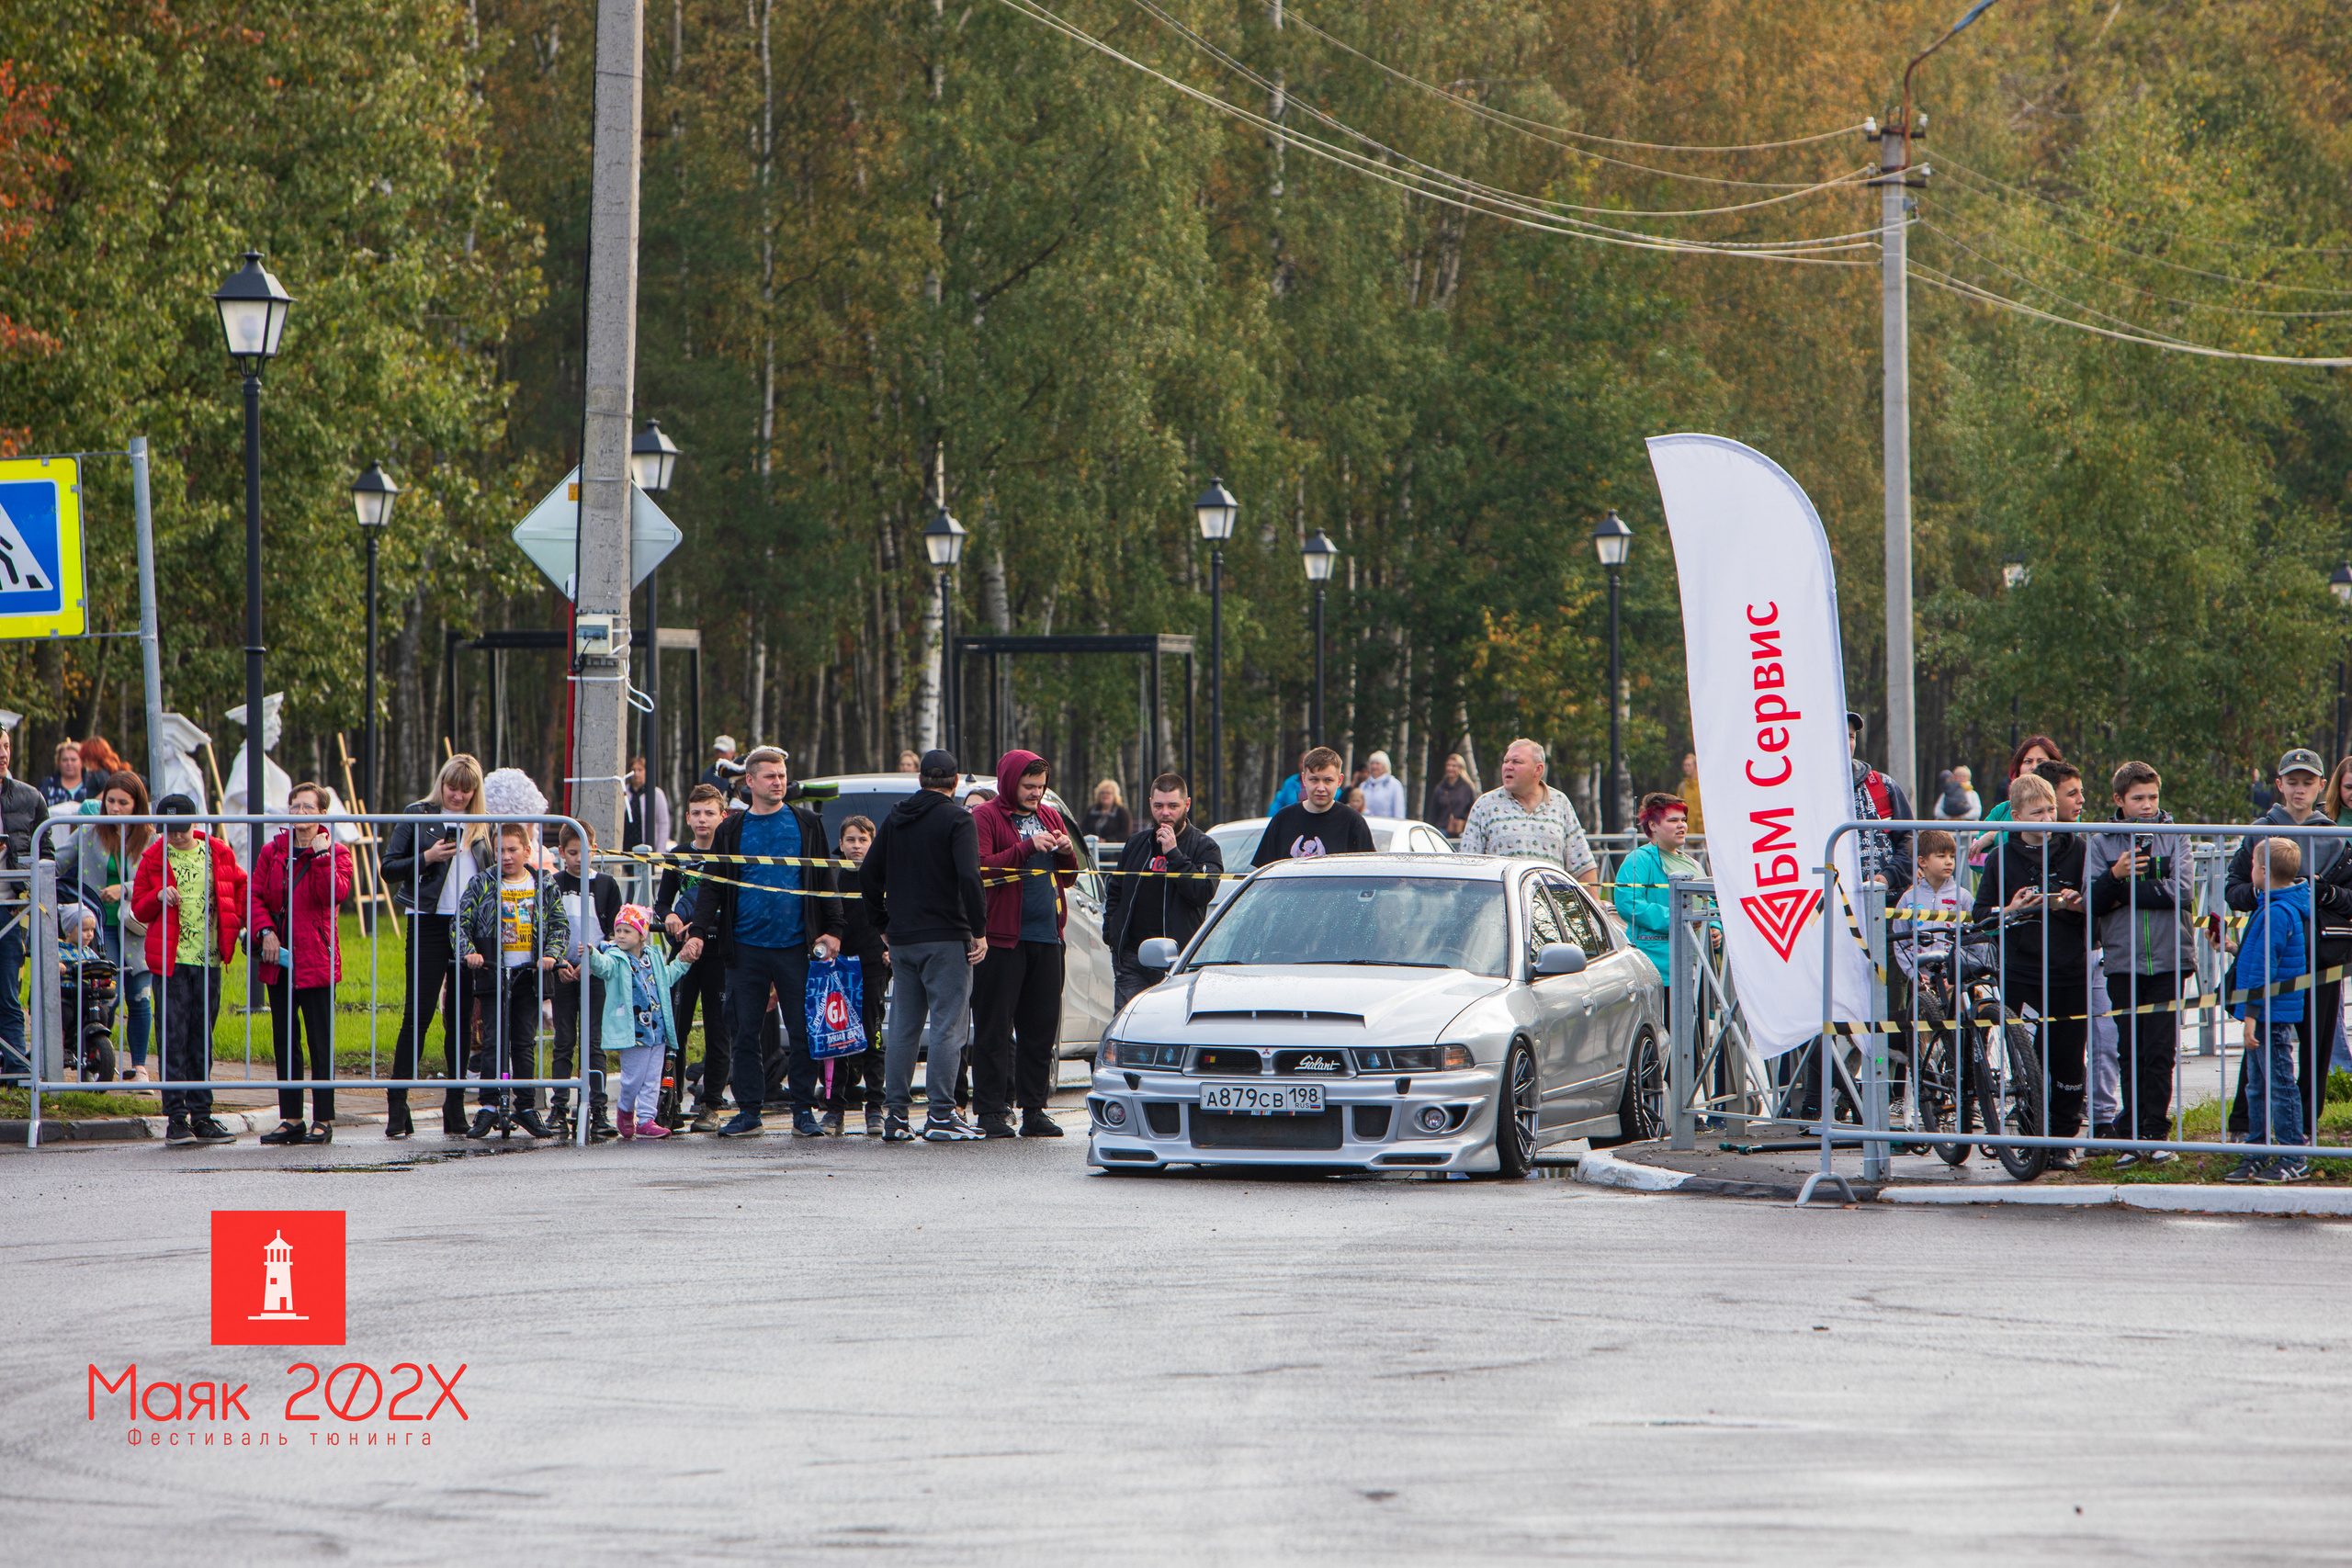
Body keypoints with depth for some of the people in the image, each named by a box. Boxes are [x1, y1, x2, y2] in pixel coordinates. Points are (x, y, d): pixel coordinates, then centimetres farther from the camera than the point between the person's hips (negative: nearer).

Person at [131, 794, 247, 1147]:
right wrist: (158, 897, -13)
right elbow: (139, 906, 7)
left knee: (202, 1039, 7)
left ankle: (201, 1116, 11)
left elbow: (240, 888, 20)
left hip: (209, 959, 2)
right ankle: (176, 1117, -6)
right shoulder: (154, 859, 3)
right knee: (174, 1038, -6)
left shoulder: (219, 853, 7)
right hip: (172, 959, -2)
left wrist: (236, 923, 7)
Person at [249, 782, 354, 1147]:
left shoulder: (336, 853, 1)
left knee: (320, 1043, -3)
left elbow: (335, 894, -15)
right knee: (284, 1041, 7)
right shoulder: (272, 853, 12)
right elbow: (256, 896, 7)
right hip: (279, 960, 4)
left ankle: (323, 1120, 1)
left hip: (316, 959, -4)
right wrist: (265, 931, -9)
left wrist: (321, 855, -16)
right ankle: (291, 1119, 13)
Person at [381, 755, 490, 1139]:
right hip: (429, 924, -3)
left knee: (461, 1018, 5)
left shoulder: (481, 826, 12)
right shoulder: (418, 816, 3)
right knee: (418, 1014, -7)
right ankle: (397, 1108, -5)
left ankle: (455, 1109, 11)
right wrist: (426, 858, -15)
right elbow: (389, 868, 1)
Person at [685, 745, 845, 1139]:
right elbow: (713, 887, 8)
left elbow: (826, 881, 8)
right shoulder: (732, 830, 9)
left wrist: (832, 930, -2)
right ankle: (748, 1111, 9)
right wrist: (698, 932, -3)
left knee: (803, 1032, -1)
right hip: (746, 945, 1)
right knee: (744, 1033, 3)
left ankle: (804, 1111, 6)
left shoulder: (807, 824, 7)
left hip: (795, 945, -1)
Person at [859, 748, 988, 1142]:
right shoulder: (957, 821, -8)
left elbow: (868, 875, 14)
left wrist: (884, 925, 21)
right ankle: (941, 1115, -9)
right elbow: (969, 877, -19)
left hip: (902, 938, 6)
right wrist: (980, 931, -12)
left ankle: (896, 1115, 8)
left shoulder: (895, 819, 12)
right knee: (947, 1025, -4)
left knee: (903, 1028, 10)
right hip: (945, 939, -6)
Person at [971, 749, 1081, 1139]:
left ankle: (1034, 1110, 11)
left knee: (1042, 1028, 6)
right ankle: (991, 1111, -4)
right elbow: (981, 869, -15)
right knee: (995, 1027, -6)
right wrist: (1028, 847, -20)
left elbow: (1068, 878, 22)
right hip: (1003, 938, -6)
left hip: (1046, 939, 6)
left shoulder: (1050, 817, 18)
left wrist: (1067, 853, 0)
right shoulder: (985, 818, -1)